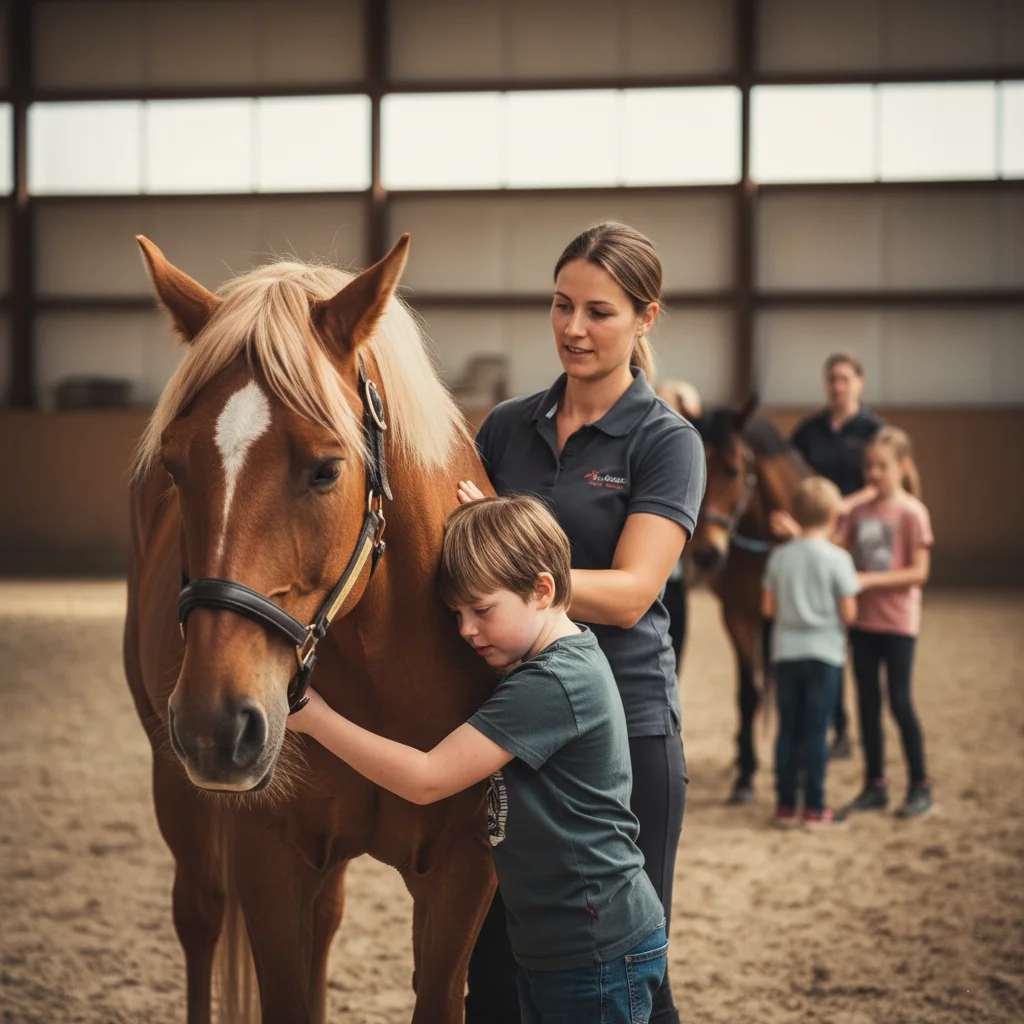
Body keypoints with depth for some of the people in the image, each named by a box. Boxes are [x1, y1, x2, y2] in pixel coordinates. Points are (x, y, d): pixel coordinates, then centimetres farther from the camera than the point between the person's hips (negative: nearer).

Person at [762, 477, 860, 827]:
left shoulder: (779, 556, 0)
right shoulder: (837, 558, -11)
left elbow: (768, 608, 3)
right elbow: (849, 614, -11)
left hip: (786, 653, 3)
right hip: (824, 652, -3)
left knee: (788, 730, 9)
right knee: (817, 731, 1)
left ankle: (786, 804, 12)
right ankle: (814, 807, 4)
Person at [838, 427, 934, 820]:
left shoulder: (911, 512, -10)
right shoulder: (860, 511, 7)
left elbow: (918, 573, -14)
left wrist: (870, 580, -21)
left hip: (897, 621, -5)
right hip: (862, 620, 5)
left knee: (899, 702, -2)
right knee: (868, 702, 9)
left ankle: (920, 787, 9)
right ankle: (875, 785, 19)